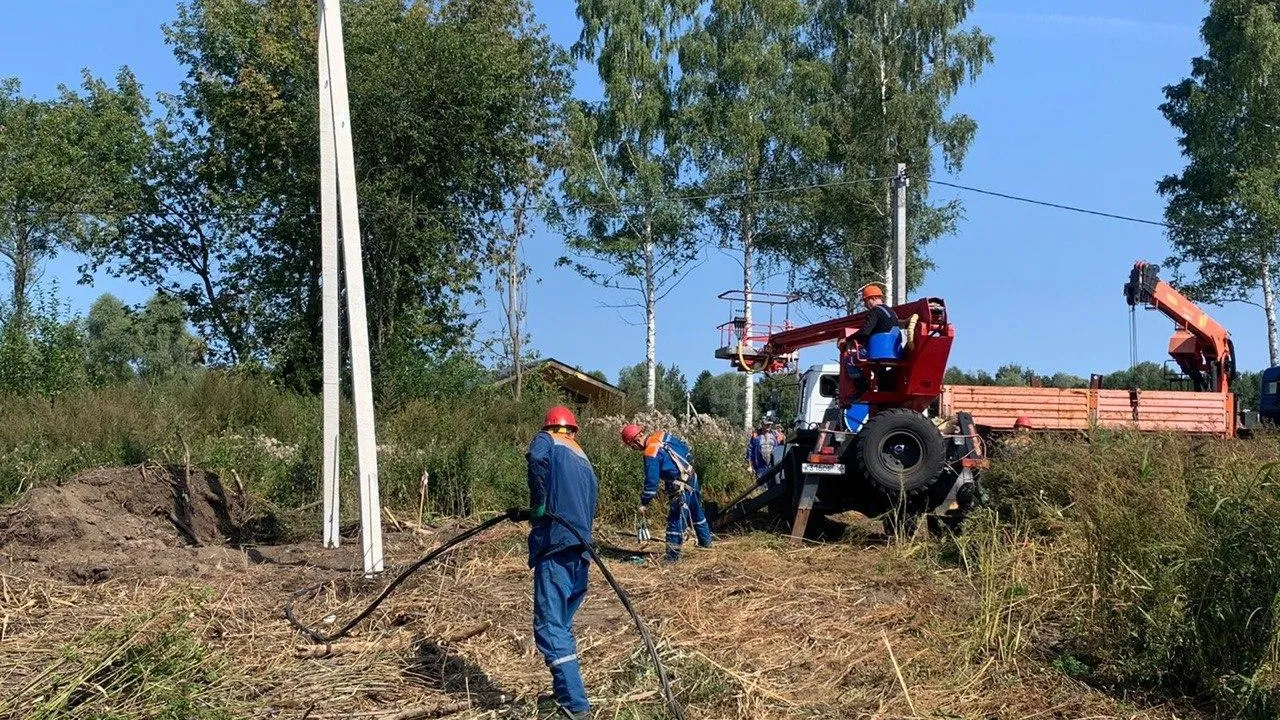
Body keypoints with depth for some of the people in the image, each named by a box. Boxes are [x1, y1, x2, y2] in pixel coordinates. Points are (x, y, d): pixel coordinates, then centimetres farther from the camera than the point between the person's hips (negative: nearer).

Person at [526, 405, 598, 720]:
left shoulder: (547, 439, 7)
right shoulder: (585, 462, 27)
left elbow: (536, 458, -18)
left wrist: (538, 504, -11)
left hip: (556, 545, -7)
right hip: (581, 551, 7)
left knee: (549, 627, -7)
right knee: (561, 623, 20)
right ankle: (567, 692, 27)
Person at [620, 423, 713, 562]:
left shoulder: (650, 454, -23)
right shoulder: (661, 434, 0)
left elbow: (651, 481, -19)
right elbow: (685, 448, 11)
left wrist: (644, 503, -9)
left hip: (681, 488, -9)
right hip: (692, 478, 9)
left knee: (675, 520, -2)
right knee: (696, 512, 26)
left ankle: (672, 555, 3)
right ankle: (705, 541, 43)